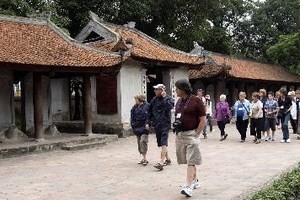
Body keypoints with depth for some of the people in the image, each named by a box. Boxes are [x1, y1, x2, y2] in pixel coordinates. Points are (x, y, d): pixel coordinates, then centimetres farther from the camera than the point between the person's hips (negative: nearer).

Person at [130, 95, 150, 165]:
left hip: (144, 127, -6)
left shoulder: (147, 106, -7)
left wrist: (147, 123, -18)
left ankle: (145, 158, -8)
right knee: (139, 142, 9)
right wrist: (133, 124, 4)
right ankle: (143, 158, 20)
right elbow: (132, 117, 15)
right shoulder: (134, 108, 10)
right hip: (137, 127, 7)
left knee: (143, 141, -16)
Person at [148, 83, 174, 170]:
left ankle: (161, 162, -20)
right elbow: (150, 111, 19)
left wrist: (164, 98, -19)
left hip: (165, 124, -6)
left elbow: (170, 106, -25)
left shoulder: (168, 98, -4)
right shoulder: (154, 100, 11)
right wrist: (150, 121, 13)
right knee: (161, 143, 13)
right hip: (157, 124, 6)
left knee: (163, 143, -14)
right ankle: (167, 159, 29)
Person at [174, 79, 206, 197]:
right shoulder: (179, 102, 11)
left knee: (191, 161, -9)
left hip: (192, 134, -7)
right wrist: (175, 126, 6)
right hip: (180, 134, 7)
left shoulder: (196, 101, -9)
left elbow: (203, 120, -10)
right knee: (188, 160, 15)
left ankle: (189, 186, -12)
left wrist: (196, 134, -13)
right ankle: (195, 181, 29)